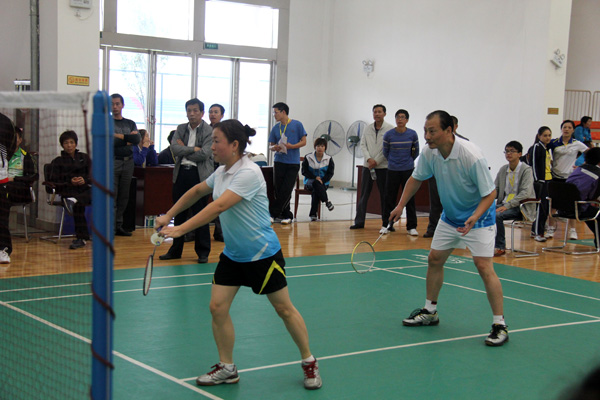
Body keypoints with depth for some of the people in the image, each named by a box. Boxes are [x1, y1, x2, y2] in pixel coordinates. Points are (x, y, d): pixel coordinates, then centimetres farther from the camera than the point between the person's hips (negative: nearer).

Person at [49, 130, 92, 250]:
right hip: (68, 192, -3)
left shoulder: (84, 158, 21)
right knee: (79, 204, -37)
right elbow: (54, 182, 6)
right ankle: (82, 238, -41)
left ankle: (73, 200, -61)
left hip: (85, 190, 3)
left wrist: (84, 180, -10)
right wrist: (70, 183, -11)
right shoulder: (57, 162, 16)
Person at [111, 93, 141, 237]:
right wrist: (128, 139, -3)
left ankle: (119, 226, 11)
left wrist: (119, 136, -7)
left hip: (128, 162, 4)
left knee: (124, 196, 5)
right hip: (112, 162, -4)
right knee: (111, 197, -10)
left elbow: (137, 139, -1)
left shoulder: (130, 123, 16)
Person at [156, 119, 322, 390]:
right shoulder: (222, 172, 2)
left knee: (284, 309, 5)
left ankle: (309, 363, 23)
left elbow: (219, 207, -33)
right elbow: (197, 192, 19)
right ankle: (227, 368, 16)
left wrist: (180, 230, -35)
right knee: (217, 307, 0)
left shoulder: (248, 173, -25)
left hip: (262, 254, -7)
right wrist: (168, 216, 12)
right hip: (232, 254, 7)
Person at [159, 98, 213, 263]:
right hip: (181, 174, 5)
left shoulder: (209, 131, -3)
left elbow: (204, 154, -14)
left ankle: (203, 252, 10)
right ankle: (175, 250, 21)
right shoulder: (181, 129, 12)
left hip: (199, 175, -5)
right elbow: (175, 148, -2)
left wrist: (184, 150, -4)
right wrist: (193, 149, -11)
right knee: (179, 213, 11)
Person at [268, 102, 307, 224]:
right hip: (279, 161, 4)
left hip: (293, 163, -4)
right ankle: (286, 215, 10)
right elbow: (271, 145, 14)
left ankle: (273, 213, 0)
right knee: (278, 190, 0)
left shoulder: (297, 125, 0)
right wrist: (274, 148, -10)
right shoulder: (276, 128, 10)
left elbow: (303, 142, 0)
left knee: (286, 191, -8)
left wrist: (292, 146, -17)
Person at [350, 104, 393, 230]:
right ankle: (359, 221, 5)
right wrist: (369, 159, -8)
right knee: (364, 194, 2)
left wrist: (376, 161, -12)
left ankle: (386, 222, 12)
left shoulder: (390, 129, -4)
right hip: (368, 166, 4)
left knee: (384, 195, 4)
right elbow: (363, 145, 8)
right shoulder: (368, 128, 9)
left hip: (383, 166, -3)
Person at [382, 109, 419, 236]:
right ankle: (386, 225, 14)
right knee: (390, 198, 4)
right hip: (392, 170, 0)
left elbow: (416, 152, 11)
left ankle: (411, 227, 8)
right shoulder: (388, 135, -4)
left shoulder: (412, 134, -3)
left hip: (408, 170, 0)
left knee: (410, 198, 2)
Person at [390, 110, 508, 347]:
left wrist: (474, 217, -39)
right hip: (449, 216, 7)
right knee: (434, 259, 10)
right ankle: (430, 311, 28)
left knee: (483, 266, -16)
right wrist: (400, 206, 1)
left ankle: (500, 325, -9)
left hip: (478, 216, -7)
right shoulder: (429, 153, -12)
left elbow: (490, 193, -24)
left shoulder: (472, 157, -31)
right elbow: (416, 178, 7)